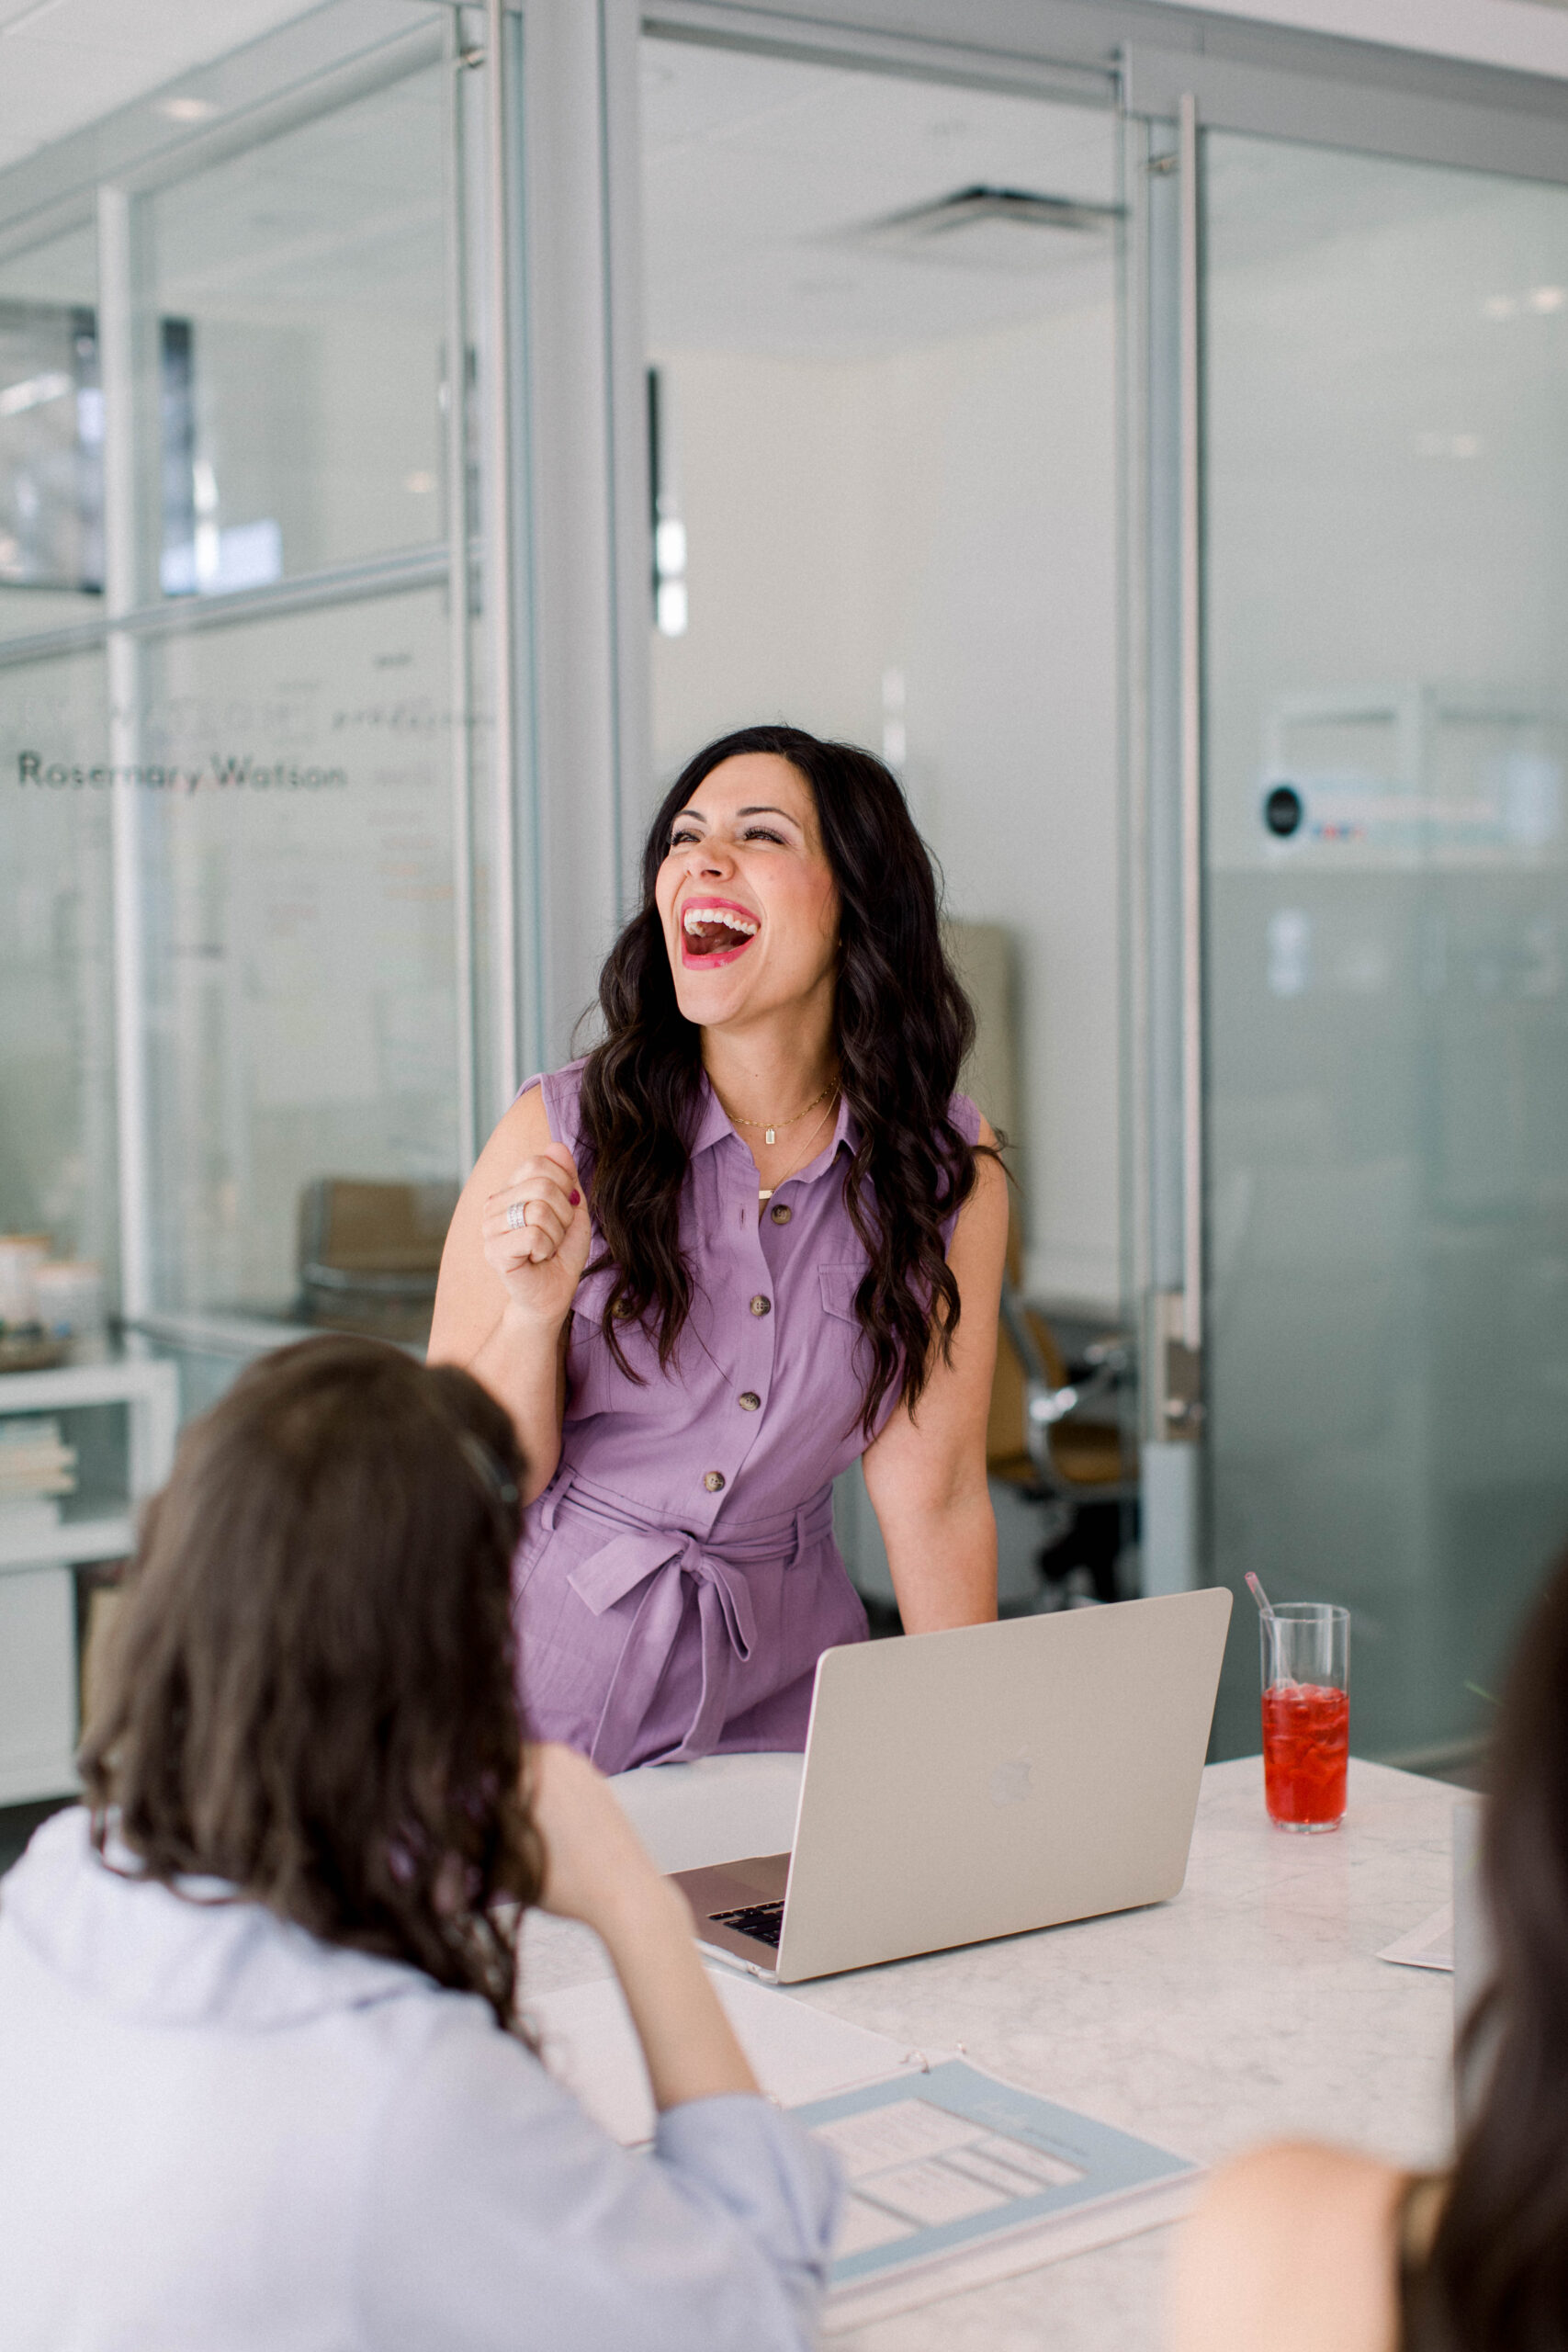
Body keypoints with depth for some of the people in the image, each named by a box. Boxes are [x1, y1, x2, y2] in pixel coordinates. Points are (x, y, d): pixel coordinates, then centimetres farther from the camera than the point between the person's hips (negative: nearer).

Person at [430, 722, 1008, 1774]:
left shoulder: (949, 1170, -3)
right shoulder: (560, 1136, -8)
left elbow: (933, 1497, -1)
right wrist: (534, 1313, -22)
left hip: (776, 1698, 1)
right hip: (539, 1683, -1)